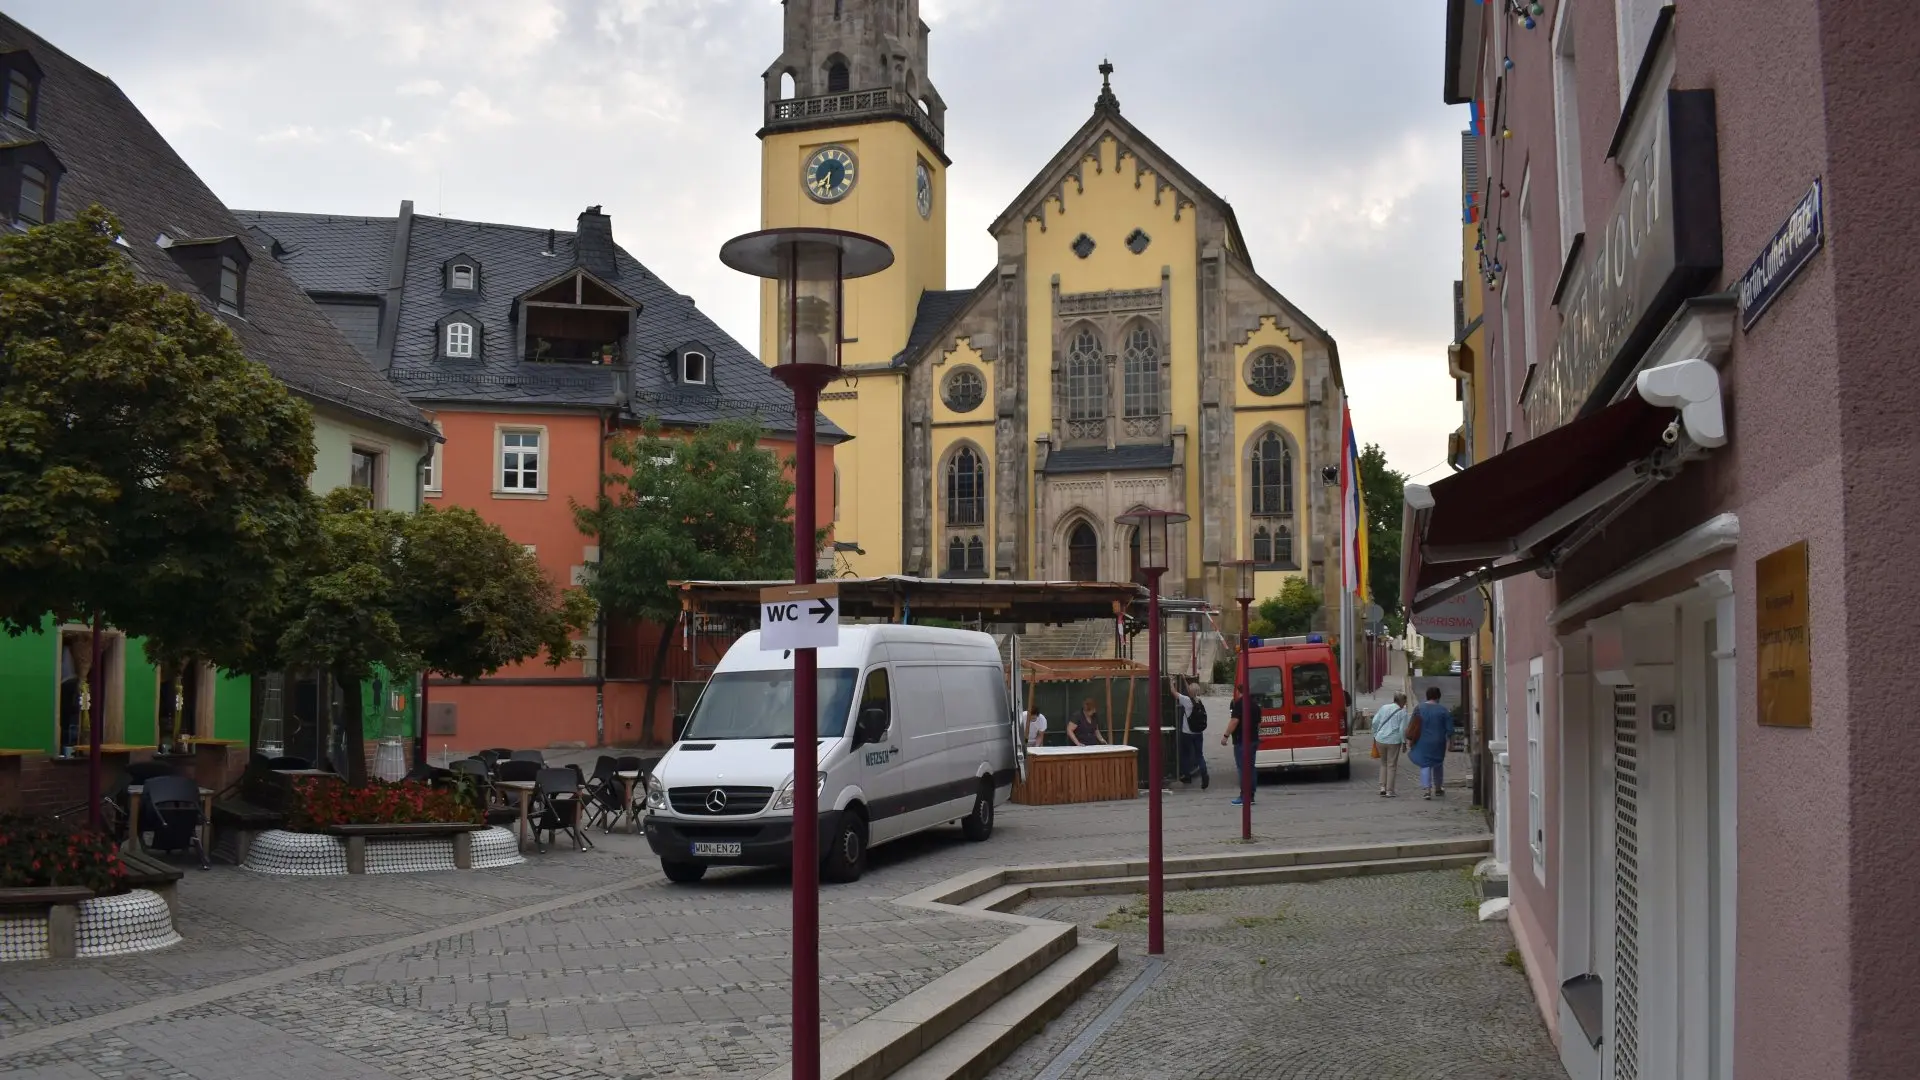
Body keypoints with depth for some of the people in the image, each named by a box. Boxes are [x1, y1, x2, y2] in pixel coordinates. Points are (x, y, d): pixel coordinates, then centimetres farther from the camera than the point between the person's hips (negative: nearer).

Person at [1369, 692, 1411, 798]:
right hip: (1393, 741, -4)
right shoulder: (1402, 712, -4)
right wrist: (1404, 742, 2)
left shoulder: (1384, 707, 8)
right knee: (1392, 765, 5)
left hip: (1380, 740, 4)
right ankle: (1389, 791, 6)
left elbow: (1375, 722, 6)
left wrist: (1375, 735, 15)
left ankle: (1382, 788, 11)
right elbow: (1402, 729, -8)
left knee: (1383, 764, 18)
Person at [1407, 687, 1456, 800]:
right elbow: (1449, 729, -5)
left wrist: (1411, 742, 6)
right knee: (1438, 765, 19)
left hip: (1423, 742, 0)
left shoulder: (1419, 708, -2)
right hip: (1438, 743, 1)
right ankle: (1438, 789, 30)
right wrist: (1451, 741, 8)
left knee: (1425, 765, 2)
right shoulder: (1444, 710, -5)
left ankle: (1426, 789, -13)